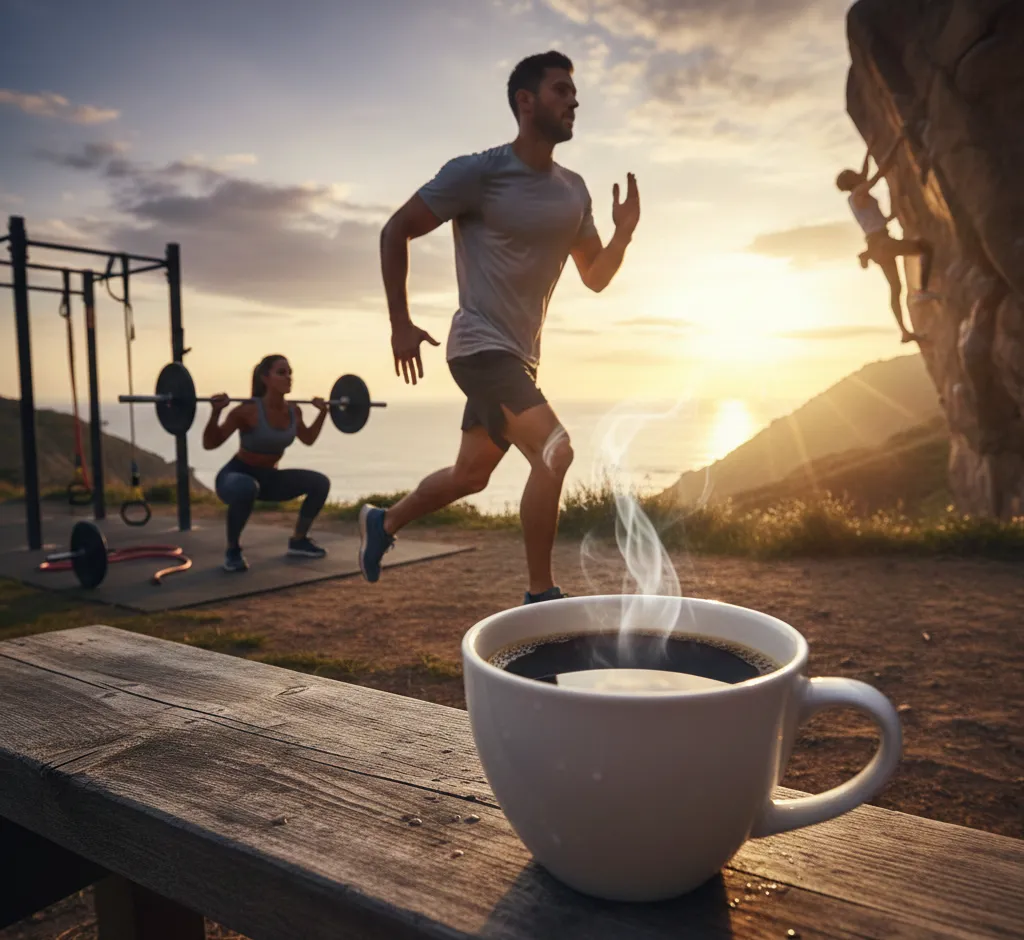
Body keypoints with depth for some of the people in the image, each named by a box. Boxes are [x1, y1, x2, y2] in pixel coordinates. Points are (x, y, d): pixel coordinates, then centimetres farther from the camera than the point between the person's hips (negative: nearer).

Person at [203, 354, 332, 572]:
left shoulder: (293, 411, -6)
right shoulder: (248, 410, -24)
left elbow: (309, 439, 16)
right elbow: (209, 444, -23)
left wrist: (323, 412, 9)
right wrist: (216, 411, -35)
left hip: (268, 478, 6)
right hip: (235, 476, -6)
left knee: (320, 483, -6)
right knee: (246, 488, -42)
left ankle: (298, 540, 13)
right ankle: (233, 549, -17)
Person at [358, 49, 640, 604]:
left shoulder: (573, 191, 9)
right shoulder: (478, 173, -10)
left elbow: (595, 278, 14)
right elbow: (395, 231, -6)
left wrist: (624, 233, -6)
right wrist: (400, 324, -10)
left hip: (520, 355, 8)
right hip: (481, 346, -8)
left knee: (470, 475, 18)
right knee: (555, 452, -22)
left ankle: (383, 523, 42)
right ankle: (540, 595, -9)